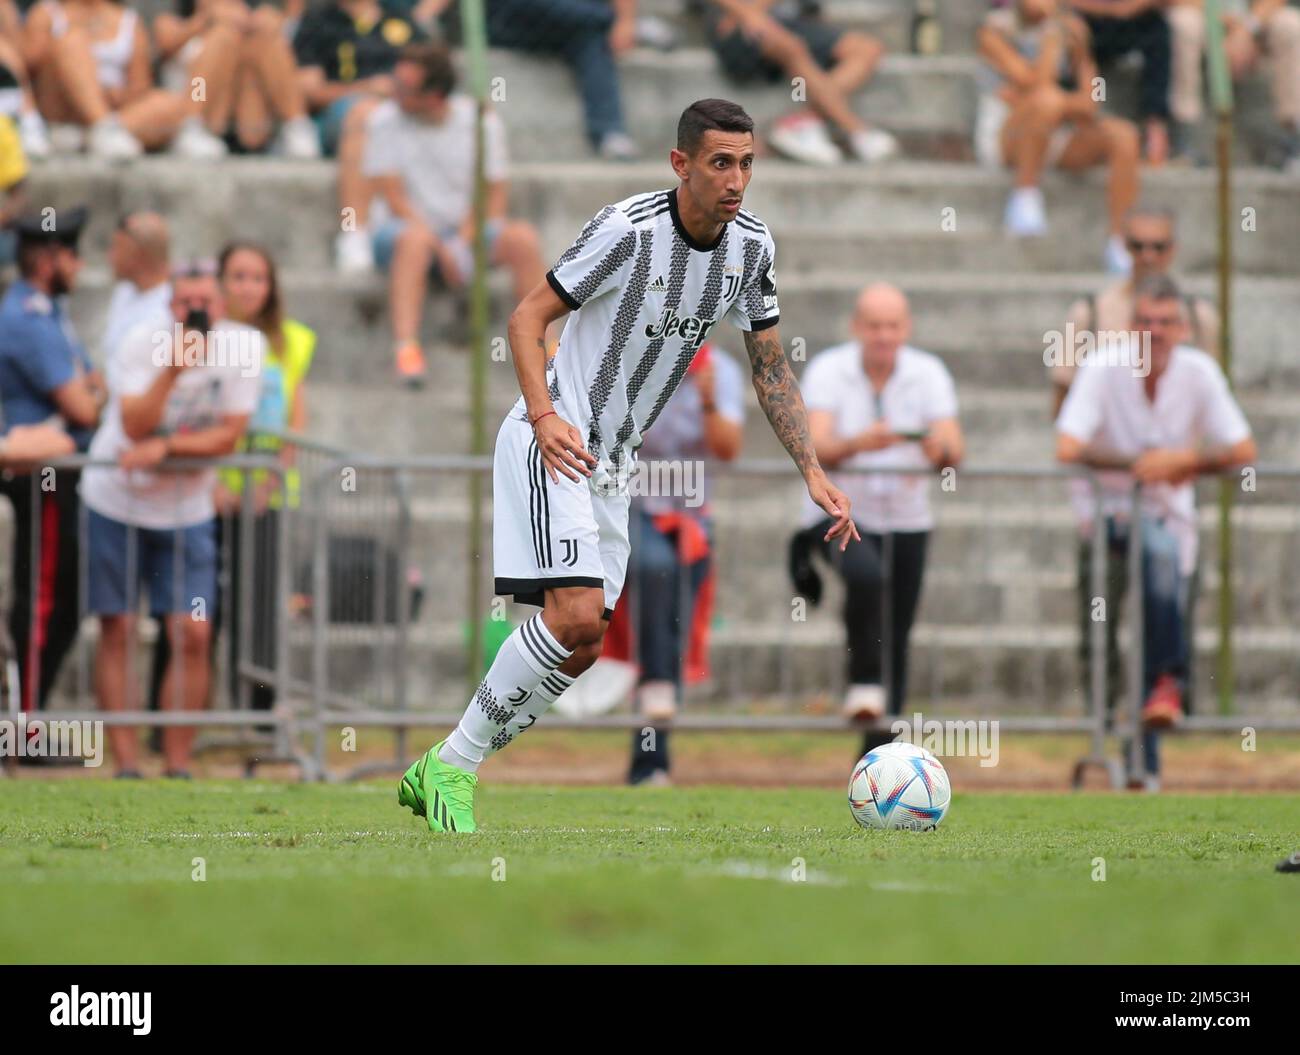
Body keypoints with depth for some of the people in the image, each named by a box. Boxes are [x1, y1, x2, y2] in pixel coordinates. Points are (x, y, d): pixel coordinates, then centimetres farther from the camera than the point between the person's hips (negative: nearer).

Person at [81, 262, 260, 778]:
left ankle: (177, 763, 3)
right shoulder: (142, 343, -15)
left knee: (193, 635, -7)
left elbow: (229, 436, -11)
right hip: (114, 500, -1)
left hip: (186, 509, 1)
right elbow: (136, 426, -25)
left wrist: (164, 447, -21)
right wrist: (173, 366, -34)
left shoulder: (242, 345, -10)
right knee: (117, 632, -2)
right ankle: (126, 763, 3)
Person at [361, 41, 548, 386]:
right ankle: (405, 347, -46)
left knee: (522, 238, -25)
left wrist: (465, 241, -17)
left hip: (463, 232, 2)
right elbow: (394, 197, -9)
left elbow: (495, 194, 0)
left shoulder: (480, 121, -1)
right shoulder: (386, 120, -5)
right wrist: (443, 251, -18)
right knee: (415, 238, -38)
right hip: (401, 227, -2)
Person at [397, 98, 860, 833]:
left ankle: (443, 773, 15)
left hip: (614, 463, 8)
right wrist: (544, 415, -28)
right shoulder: (627, 229, -18)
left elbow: (771, 367, 12)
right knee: (575, 615, -23)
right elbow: (529, 316, -13)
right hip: (557, 440, -8)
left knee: (583, 648, 4)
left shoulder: (752, 245, 2)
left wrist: (813, 472, 3)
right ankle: (451, 766, -11)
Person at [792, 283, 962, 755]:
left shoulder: (928, 373, -3)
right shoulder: (827, 371, -9)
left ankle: (879, 753, 12)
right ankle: (864, 682, -20)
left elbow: (954, 451, -14)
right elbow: (817, 449, -23)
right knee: (867, 575, -34)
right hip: (839, 516, -3)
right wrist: (858, 444, -43)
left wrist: (941, 448, -38)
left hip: (906, 523, 3)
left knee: (896, 641, 2)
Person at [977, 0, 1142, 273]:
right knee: (1047, 100, -36)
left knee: (1124, 135, -20)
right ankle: (1025, 196, -22)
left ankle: (1118, 244, -19)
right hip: (1003, 137, -5)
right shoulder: (995, 31, -9)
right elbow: (1037, 85, -22)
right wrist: (1052, 35, -16)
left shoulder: (1071, 27, 6)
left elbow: (1088, 104, 2)